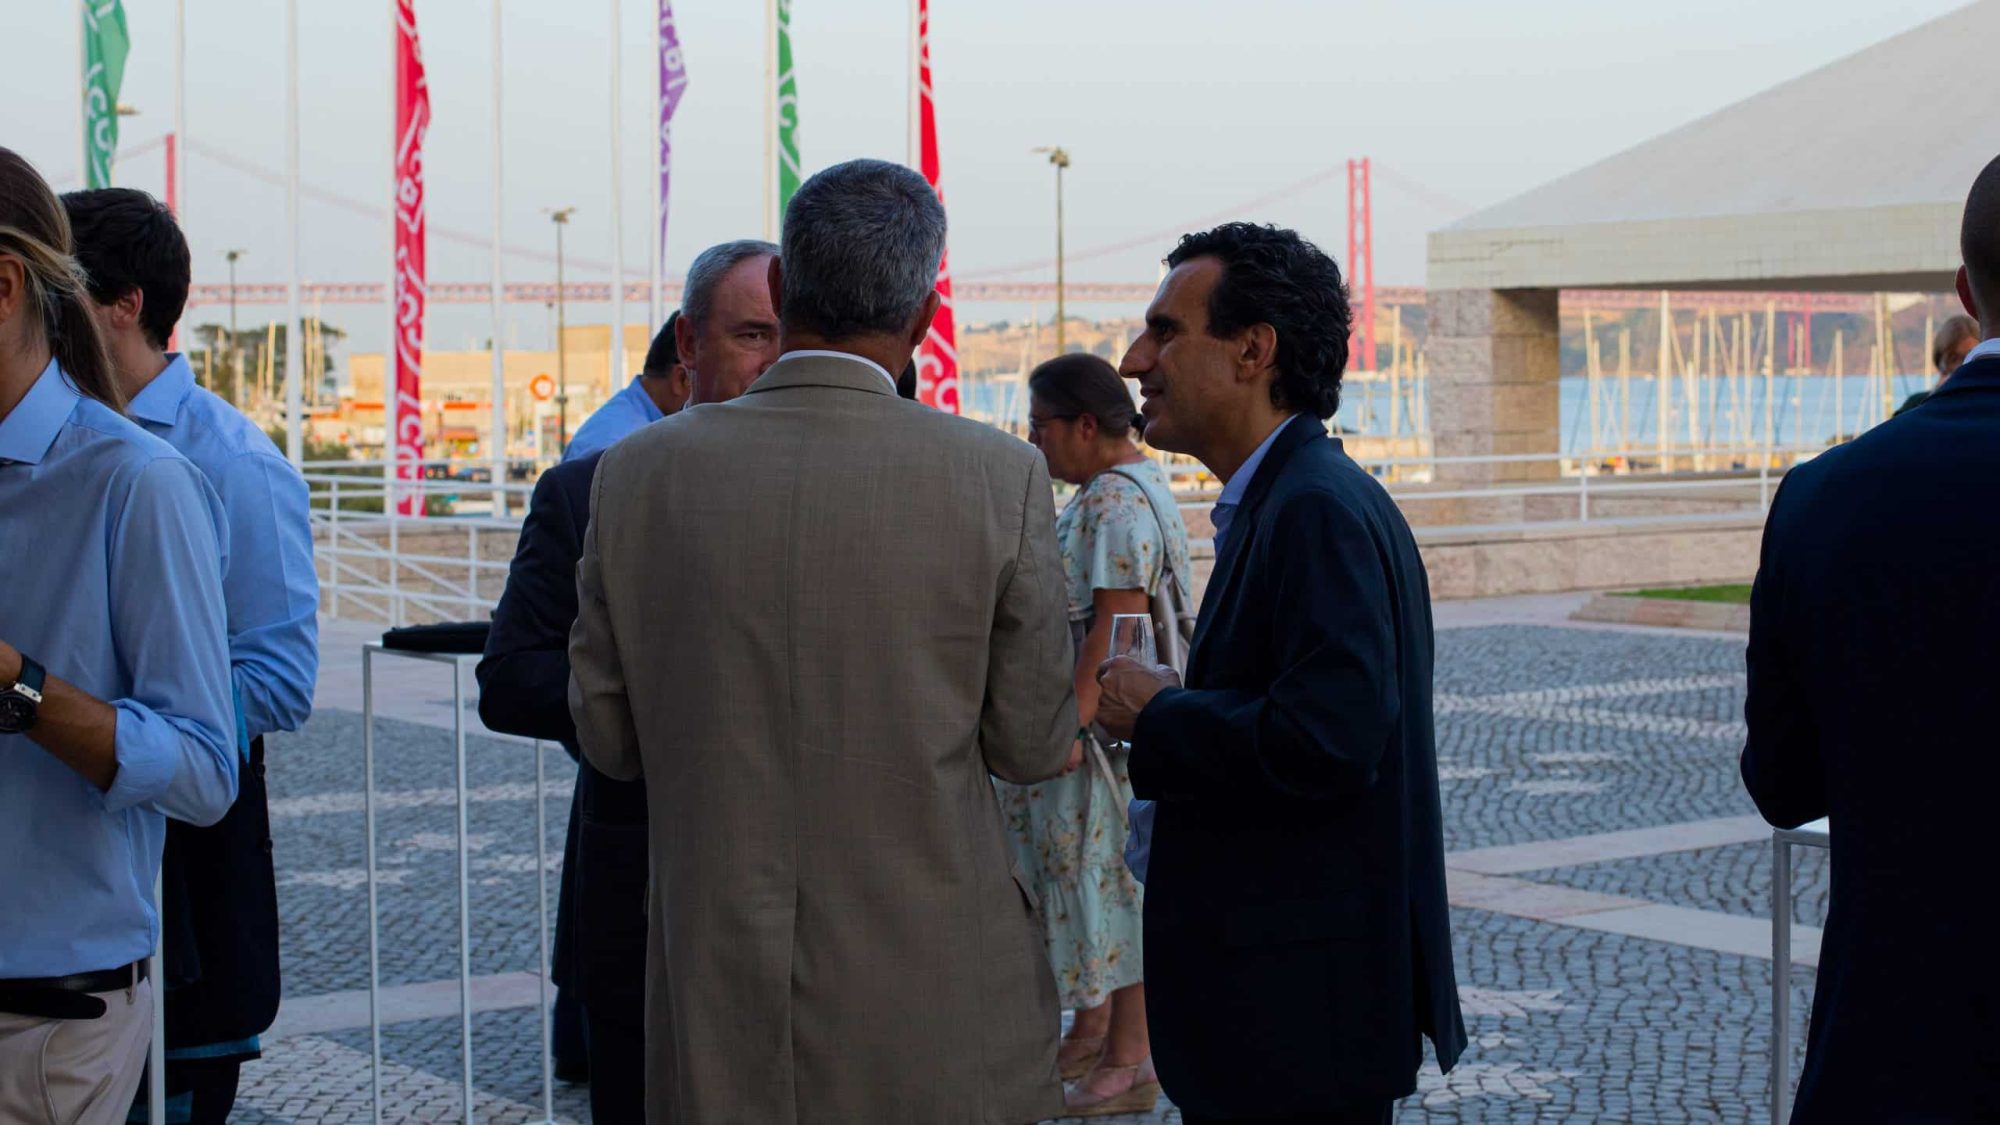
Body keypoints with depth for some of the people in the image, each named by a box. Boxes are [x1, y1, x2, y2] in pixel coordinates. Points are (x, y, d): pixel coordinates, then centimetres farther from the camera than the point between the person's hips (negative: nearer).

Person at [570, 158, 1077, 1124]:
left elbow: (607, 736, 4)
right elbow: (1032, 746, -2)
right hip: (938, 1009, -2)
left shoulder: (639, 473, -4)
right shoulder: (999, 478, -10)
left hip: (718, 1018, 2)